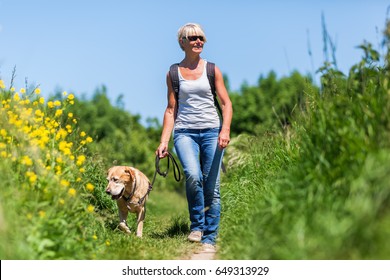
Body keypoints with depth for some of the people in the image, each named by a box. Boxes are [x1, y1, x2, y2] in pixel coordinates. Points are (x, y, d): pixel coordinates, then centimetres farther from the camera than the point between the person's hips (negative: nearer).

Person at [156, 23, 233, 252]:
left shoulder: (212, 69, 8)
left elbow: (226, 103, 6)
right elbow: (171, 109, 11)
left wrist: (225, 130, -11)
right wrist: (164, 141, 3)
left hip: (211, 131, 1)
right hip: (185, 132, 0)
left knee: (212, 187, -1)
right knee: (193, 175, -26)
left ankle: (210, 239, 11)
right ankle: (197, 225, -4)